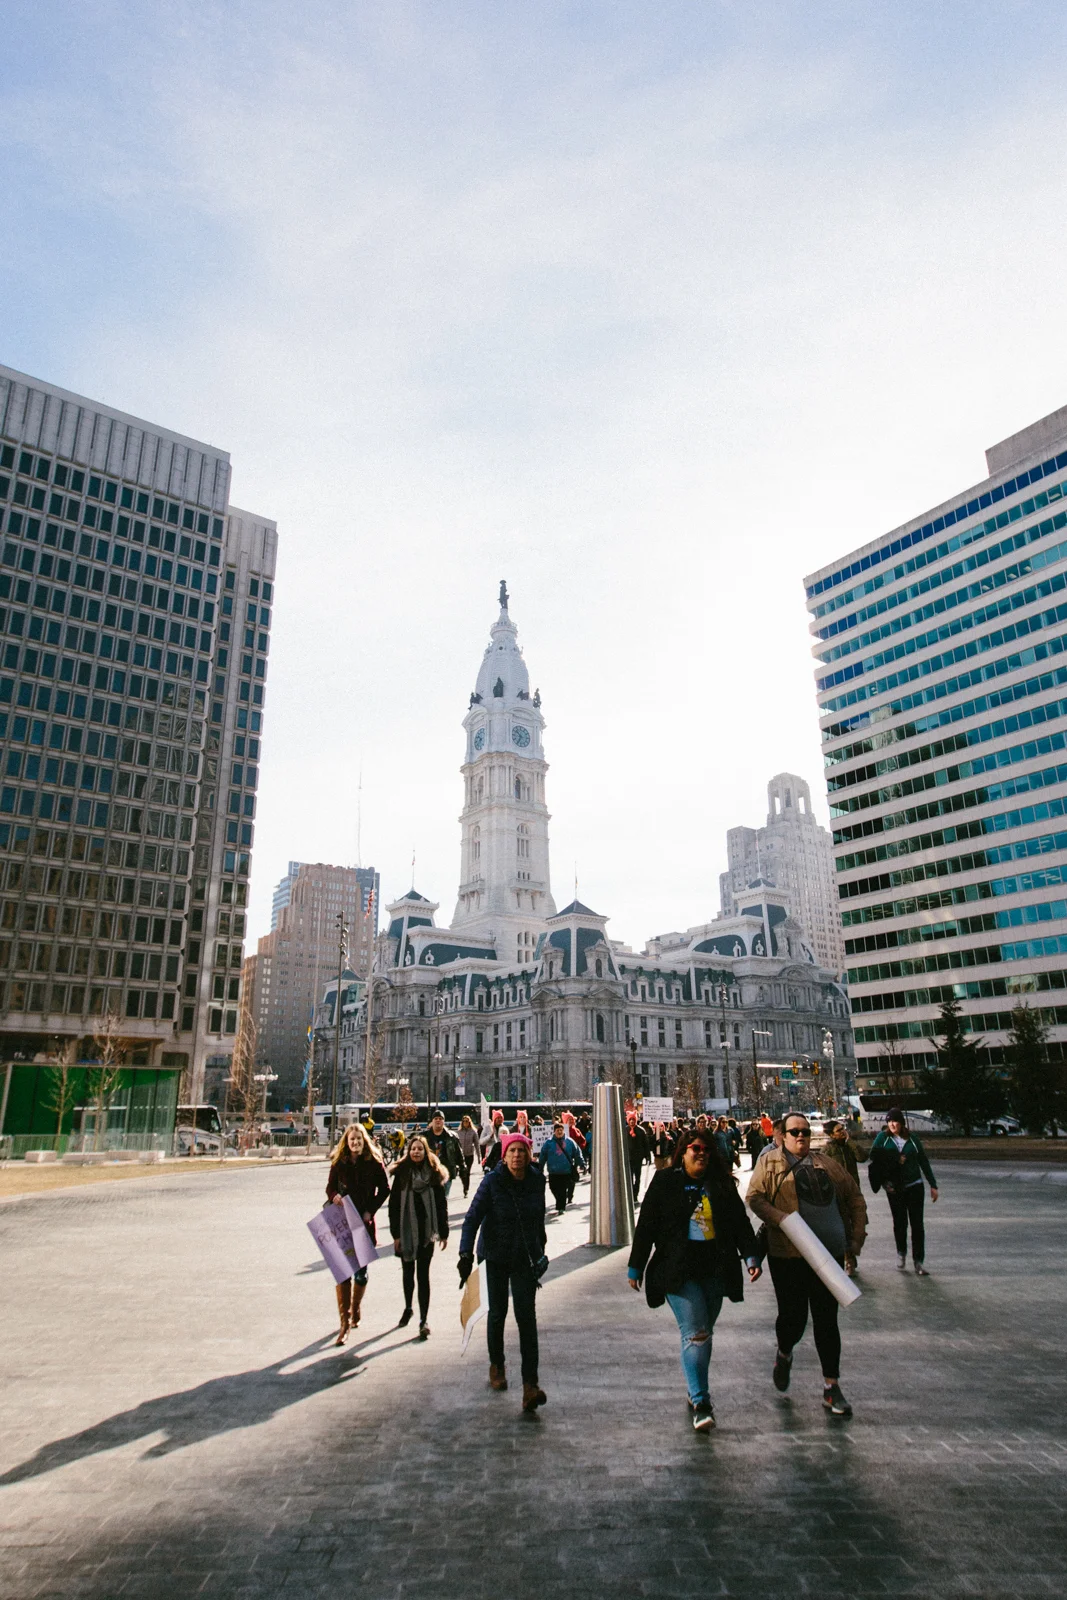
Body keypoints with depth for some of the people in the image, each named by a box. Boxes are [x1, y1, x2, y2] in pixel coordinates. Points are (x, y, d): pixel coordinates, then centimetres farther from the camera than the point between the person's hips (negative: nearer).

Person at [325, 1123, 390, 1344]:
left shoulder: (374, 1162, -2)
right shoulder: (339, 1163, 1)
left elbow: (384, 1188, 3)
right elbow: (330, 1186, 8)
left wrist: (370, 1210, -7)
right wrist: (334, 1196, -15)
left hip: (364, 1221, 0)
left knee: (361, 1271, 9)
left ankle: (354, 1313, 32)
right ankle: (344, 1321, 0)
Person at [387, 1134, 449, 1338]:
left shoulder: (434, 1174, -2)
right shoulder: (402, 1173, -3)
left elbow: (441, 1205, 1)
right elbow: (394, 1204, -2)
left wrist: (443, 1233, 0)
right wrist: (395, 1234, -6)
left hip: (426, 1230, -1)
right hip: (406, 1231, 1)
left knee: (423, 1275, 0)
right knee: (408, 1272, 16)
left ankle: (423, 1320, 6)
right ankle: (408, 1308, 38)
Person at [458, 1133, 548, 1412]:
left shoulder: (536, 1180, -5)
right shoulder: (492, 1182, -16)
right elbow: (472, 1218, -17)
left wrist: (540, 1249, 16)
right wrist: (466, 1254, -27)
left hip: (526, 1257, 1)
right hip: (496, 1257, -1)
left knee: (526, 1315, -8)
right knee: (497, 1312, 11)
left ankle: (530, 1383, -6)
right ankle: (497, 1365, 36)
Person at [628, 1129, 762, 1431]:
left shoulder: (721, 1184, 7)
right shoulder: (665, 1182, -1)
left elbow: (740, 1221, 8)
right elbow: (646, 1225, 1)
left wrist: (750, 1256, -5)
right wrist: (636, 1267, 1)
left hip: (715, 1270, 4)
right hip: (678, 1270, -3)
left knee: (703, 1333, 12)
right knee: (695, 1334, -11)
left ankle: (696, 1390, 30)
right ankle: (700, 1403, -7)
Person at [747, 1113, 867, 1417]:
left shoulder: (826, 1163, 14)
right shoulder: (770, 1161, 2)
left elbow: (855, 1197, 19)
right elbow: (754, 1197, -6)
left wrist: (857, 1237, 11)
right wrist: (781, 1219, -20)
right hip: (788, 1254, -3)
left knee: (827, 1320, 6)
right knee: (793, 1316, 2)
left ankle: (831, 1387, 16)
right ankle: (784, 1355, 35)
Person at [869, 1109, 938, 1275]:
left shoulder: (913, 1138, 4)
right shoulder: (883, 1137, 0)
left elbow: (923, 1162, 9)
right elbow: (873, 1155, -5)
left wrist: (933, 1185, 9)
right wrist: (893, 1159, -15)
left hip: (915, 1186, 1)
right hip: (895, 1188, -1)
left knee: (917, 1223, -3)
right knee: (900, 1222, 7)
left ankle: (919, 1261, 2)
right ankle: (901, 1252, 31)